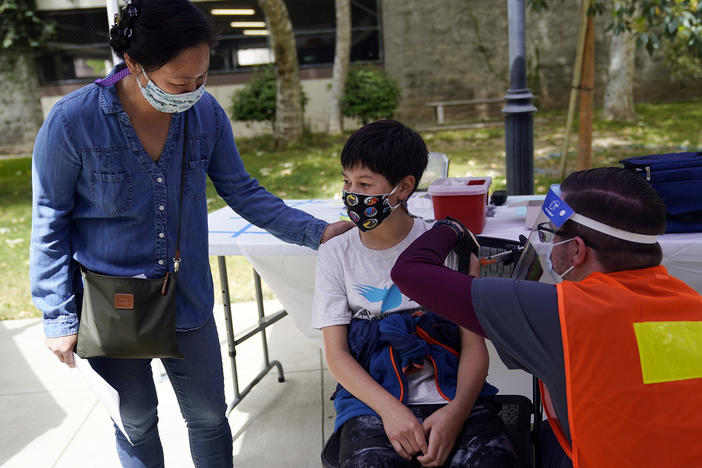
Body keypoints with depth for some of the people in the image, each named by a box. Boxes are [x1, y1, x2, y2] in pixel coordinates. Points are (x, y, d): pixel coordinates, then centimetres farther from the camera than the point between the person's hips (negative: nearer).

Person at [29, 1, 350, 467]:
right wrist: (59, 316, -7)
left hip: (187, 298, 2)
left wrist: (315, 231, -9)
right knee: (136, 421, 19)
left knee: (209, 415, 15)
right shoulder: (72, 122, -20)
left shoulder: (206, 112, -12)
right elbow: (50, 224, -9)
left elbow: (240, 190, 0)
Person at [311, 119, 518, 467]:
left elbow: (474, 344, 1)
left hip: (449, 392, 0)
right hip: (372, 398, 1)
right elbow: (337, 353, 0)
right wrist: (389, 410, -16)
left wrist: (456, 412, -18)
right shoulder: (335, 255, 5)